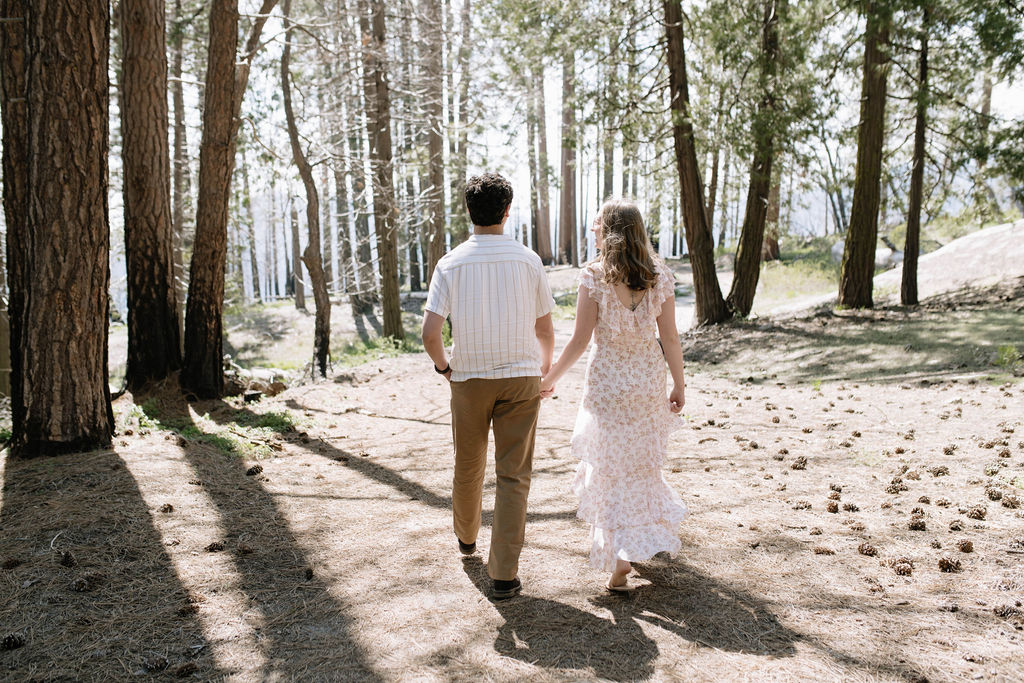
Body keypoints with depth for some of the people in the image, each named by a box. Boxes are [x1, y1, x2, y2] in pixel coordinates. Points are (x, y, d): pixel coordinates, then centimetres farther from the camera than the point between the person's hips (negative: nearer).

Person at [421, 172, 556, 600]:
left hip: (469, 377, 1)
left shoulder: (451, 263, -5)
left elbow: (430, 334, -12)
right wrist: (546, 364, 24)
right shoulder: (529, 261, -3)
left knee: (468, 467, 19)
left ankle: (466, 537, 43)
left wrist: (443, 366, 9)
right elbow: (545, 329, 4)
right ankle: (504, 574, 1)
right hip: (520, 377, -1)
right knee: (513, 475, 3)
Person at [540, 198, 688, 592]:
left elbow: (580, 340, -13)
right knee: (641, 462, 22)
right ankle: (644, 539, 39)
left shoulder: (594, 277, -16)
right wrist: (679, 385, 10)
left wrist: (549, 379, -1)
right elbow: (670, 338, -2)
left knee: (612, 467, 9)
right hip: (648, 378, 4)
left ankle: (621, 561, 8)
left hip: (607, 381, -3)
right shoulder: (659, 277, -5)